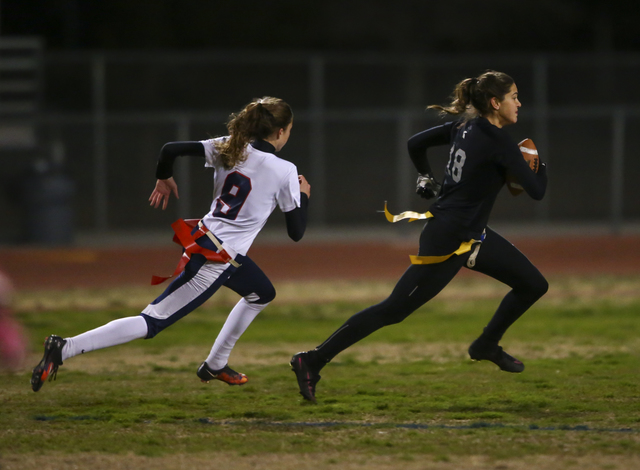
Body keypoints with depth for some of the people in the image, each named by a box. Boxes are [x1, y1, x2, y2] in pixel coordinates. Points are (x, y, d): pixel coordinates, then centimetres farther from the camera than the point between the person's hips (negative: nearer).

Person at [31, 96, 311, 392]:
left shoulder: (228, 148, 2)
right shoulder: (285, 172, -13)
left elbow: (171, 149, -4)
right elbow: (296, 233, -7)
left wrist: (163, 179, 16)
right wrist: (303, 196, 11)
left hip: (202, 241, 8)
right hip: (216, 261, -8)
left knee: (262, 294, 31)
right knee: (152, 323, -6)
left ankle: (215, 366, 38)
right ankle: (65, 349, -17)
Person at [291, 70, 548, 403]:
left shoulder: (464, 125, 4)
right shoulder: (498, 142, -21)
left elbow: (415, 143, 13)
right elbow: (536, 191, -21)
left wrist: (426, 177, 28)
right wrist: (540, 165, 0)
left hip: (472, 235, 10)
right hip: (448, 242, -10)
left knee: (533, 285, 14)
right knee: (394, 310, -5)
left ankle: (487, 346, 33)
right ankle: (313, 360, -1)